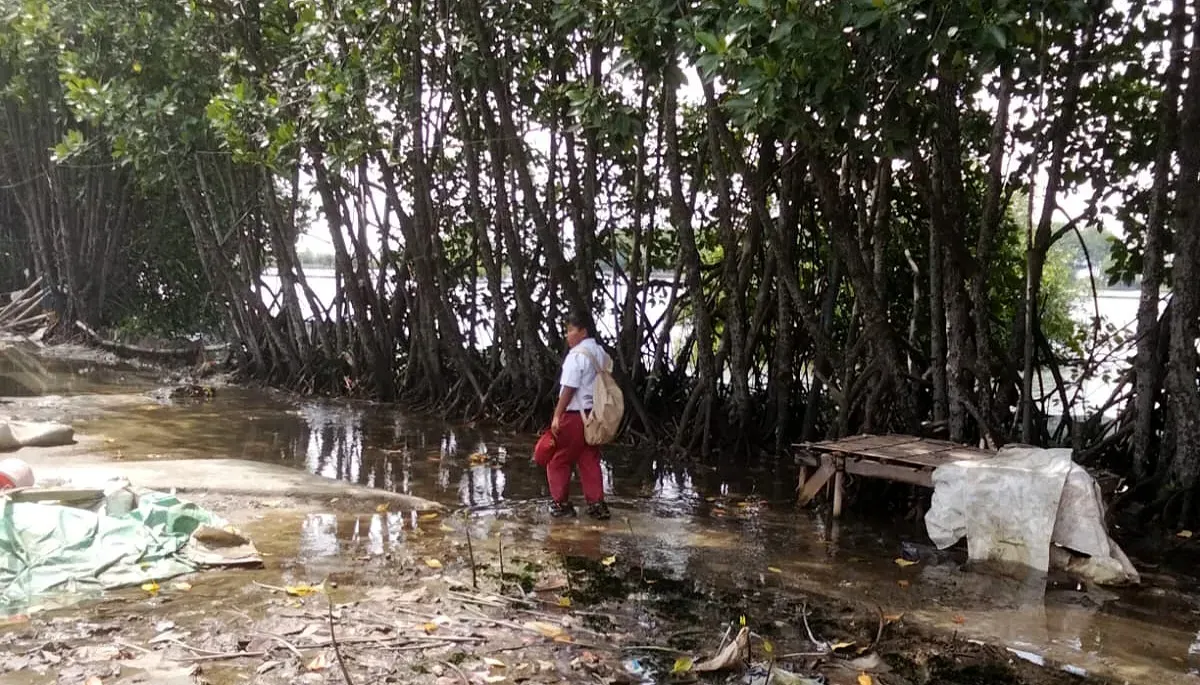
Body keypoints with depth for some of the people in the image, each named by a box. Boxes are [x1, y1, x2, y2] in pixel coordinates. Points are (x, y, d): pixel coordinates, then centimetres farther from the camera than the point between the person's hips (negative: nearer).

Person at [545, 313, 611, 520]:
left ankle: (561, 503, 12)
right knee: (590, 460, 12)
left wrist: (557, 416, -14)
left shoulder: (576, 355, -15)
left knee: (558, 460, 7)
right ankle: (596, 504, 10)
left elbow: (569, 389, -18)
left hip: (575, 415, -8)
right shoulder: (601, 354, 9)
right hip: (594, 414, 8)